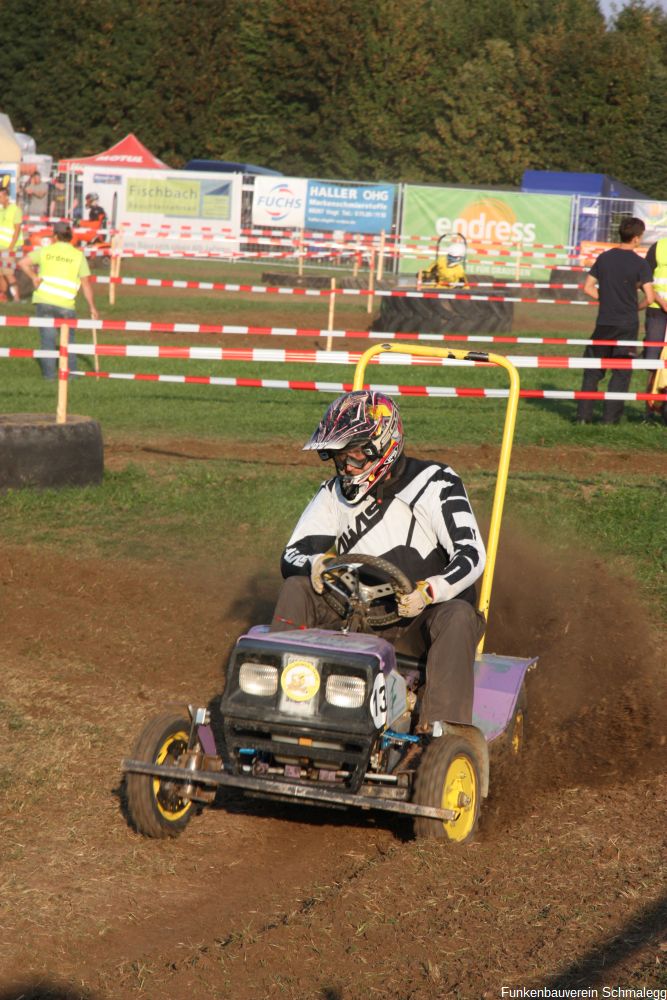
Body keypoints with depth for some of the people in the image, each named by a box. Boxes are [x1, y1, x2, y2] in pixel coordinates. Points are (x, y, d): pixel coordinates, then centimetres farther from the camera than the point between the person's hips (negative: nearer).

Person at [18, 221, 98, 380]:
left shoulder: (45, 251, 4)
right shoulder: (78, 255, 2)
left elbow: (23, 263, -4)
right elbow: (86, 284, 1)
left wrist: (33, 277, 4)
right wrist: (92, 307, 6)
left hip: (43, 300, 0)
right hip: (65, 304, 0)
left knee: (47, 337, 6)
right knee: (68, 337, 16)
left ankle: (49, 373, 4)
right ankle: (70, 371, 14)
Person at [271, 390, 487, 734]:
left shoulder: (435, 484, -6)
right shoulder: (335, 495, 7)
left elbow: (472, 554, -15)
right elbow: (291, 557, 3)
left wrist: (428, 591, -32)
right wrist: (316, 563, -22)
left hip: (420, 617, -3)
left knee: (458, 616, -36)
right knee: (296, 588, -16)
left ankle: (439, 729, -47)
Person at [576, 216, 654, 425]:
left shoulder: (604, 258, 4)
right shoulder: (639, 263, -8)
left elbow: (588, 287, 5)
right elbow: (649, 298, -11)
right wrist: (636, 307, 9)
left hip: (604, 323, 3)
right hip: (627, 325, -3)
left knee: (592, 371, 12)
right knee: (621, 373, 5)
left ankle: (583, 415, 9)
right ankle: (610, 418, 2)